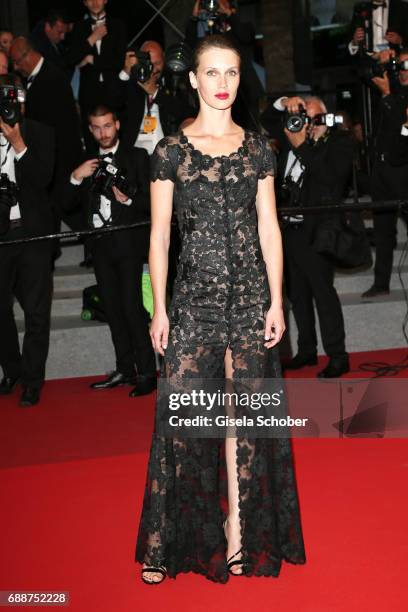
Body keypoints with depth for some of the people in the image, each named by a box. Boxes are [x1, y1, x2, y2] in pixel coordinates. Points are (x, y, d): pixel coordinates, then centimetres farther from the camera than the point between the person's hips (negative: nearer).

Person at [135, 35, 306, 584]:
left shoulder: (257, 148, 8)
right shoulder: (170, 151, 2)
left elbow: (269, 228, 6)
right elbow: (160, 234, 1)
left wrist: (276, 301, 1)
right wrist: (159, 309, -3)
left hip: (250, 295, 2)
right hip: (193, 296, -2)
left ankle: (240, 535, 17)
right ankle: (164, 544, 10)